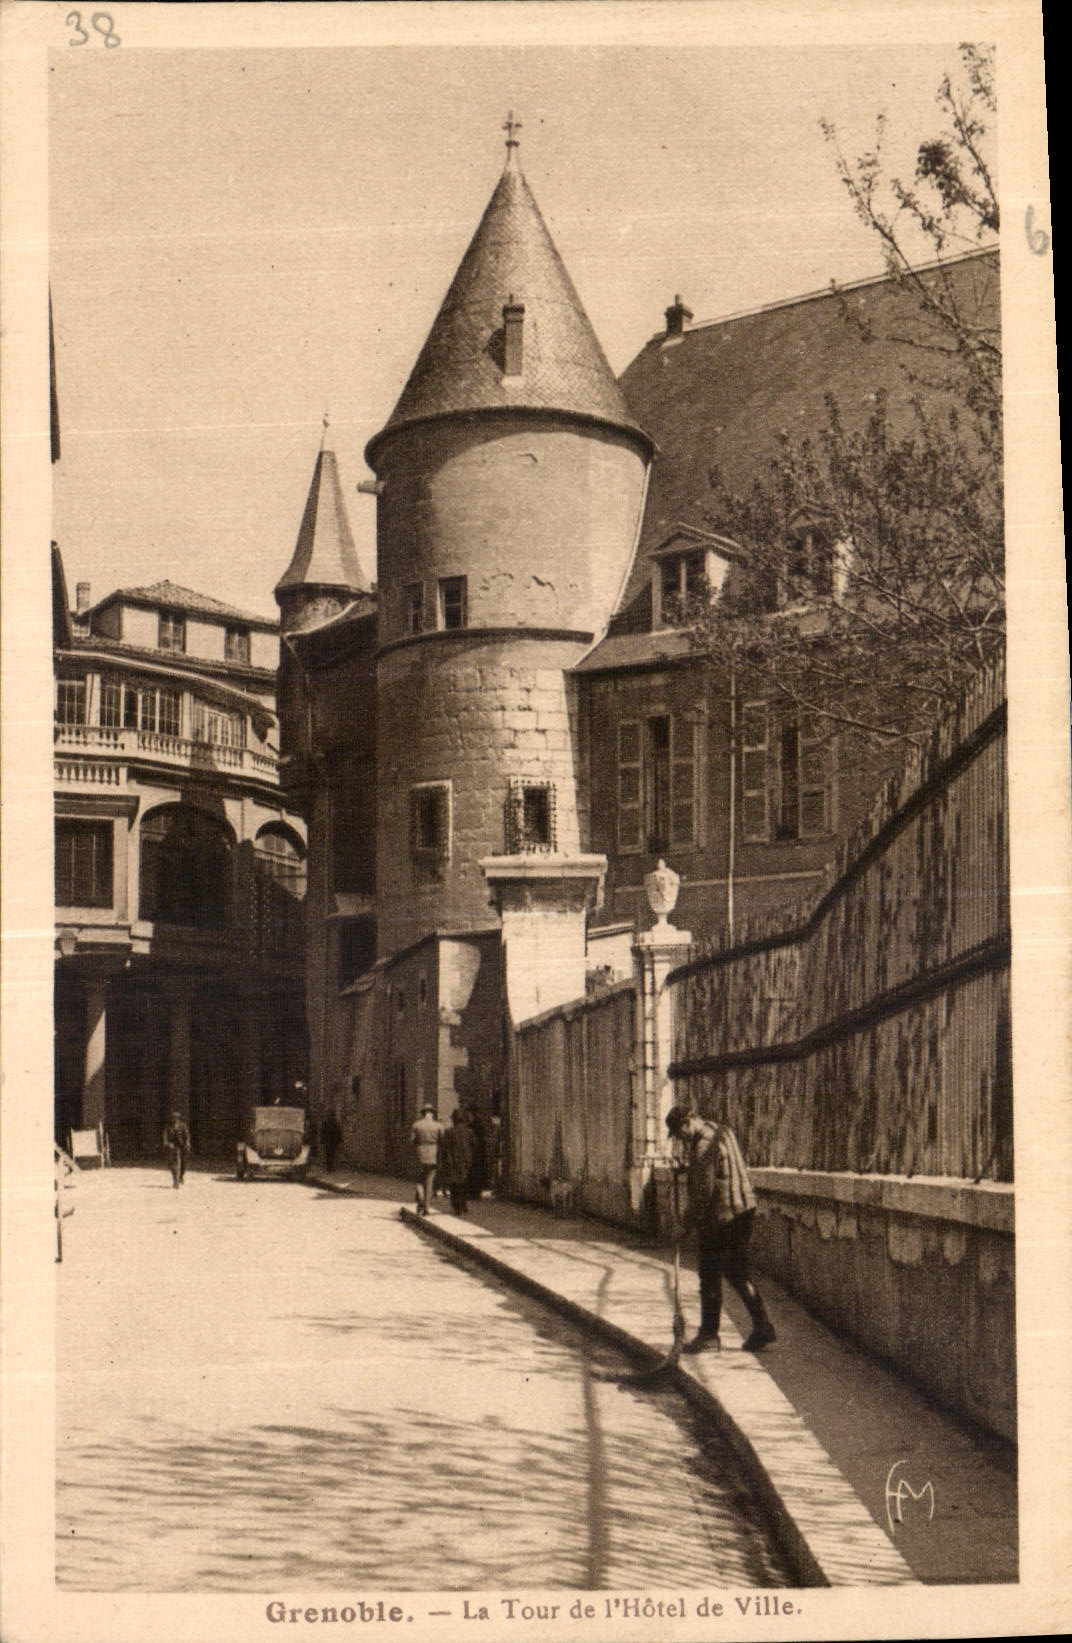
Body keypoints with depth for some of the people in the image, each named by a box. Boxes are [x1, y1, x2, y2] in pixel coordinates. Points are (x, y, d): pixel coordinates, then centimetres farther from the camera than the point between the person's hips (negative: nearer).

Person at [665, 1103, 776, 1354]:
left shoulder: (704, 1145, -19)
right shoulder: (722, 1130, 12)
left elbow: (704, 1188, -18)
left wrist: (694, 1219, -8)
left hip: (721, 1217, -10)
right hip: (744, 1209, 10)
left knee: (710, 1277, 0)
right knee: (738, 1272, 16)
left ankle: (709, 1335, 7)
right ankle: (762, 1327, 13)